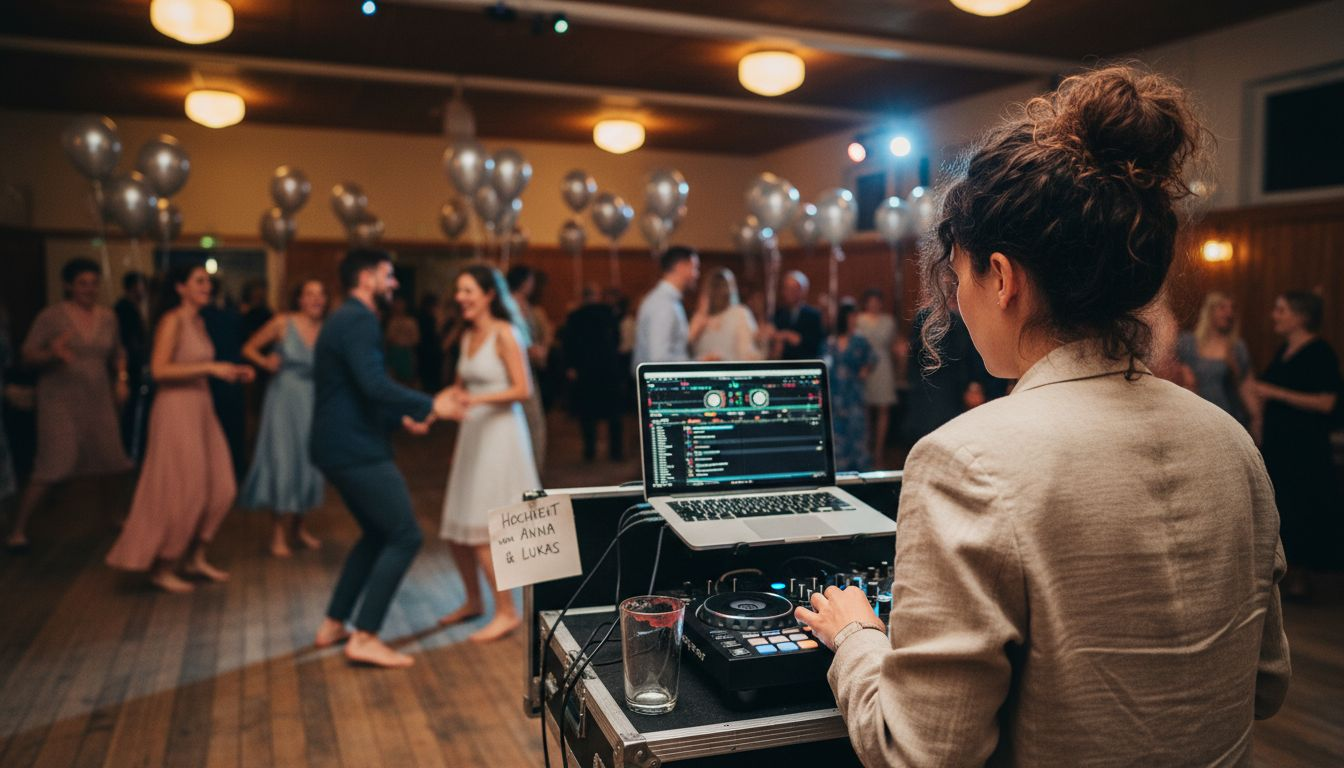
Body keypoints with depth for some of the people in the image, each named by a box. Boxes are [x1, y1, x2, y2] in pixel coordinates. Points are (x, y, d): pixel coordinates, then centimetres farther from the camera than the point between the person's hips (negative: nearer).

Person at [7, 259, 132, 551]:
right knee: (51, 469, -11)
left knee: (114, 462, 7)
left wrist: (121, 378, 6)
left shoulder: (107, 317, 7)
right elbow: (28, 356, -4)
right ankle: (18, 531, 3)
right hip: (60, 402, -4)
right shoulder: (51, 316, -6)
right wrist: (52, 354, -24)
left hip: (98, 401, 5)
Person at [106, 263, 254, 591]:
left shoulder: (198, 321, 13)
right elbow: (159, 370, -20)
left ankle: (194, 558, 22)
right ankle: (161, 569, 13)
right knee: (181, 493, -2)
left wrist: (231, 373, 5)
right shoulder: (172, 321, -11)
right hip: (176, 409, -8)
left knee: (220, 489, 8)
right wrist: (210, 367, -22)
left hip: (200, 409, 8)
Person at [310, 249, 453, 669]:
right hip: (356, 450, -11)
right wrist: (430, 405, -19)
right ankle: (365, 638, -3)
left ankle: (333, 626, 25)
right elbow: (375, 385, -28)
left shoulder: (345, 319, 19)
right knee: (406, 536, -6)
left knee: (378, 534, 20)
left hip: (341, 446, 11)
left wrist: (402, 418, 18)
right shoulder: (360, 321, -15)